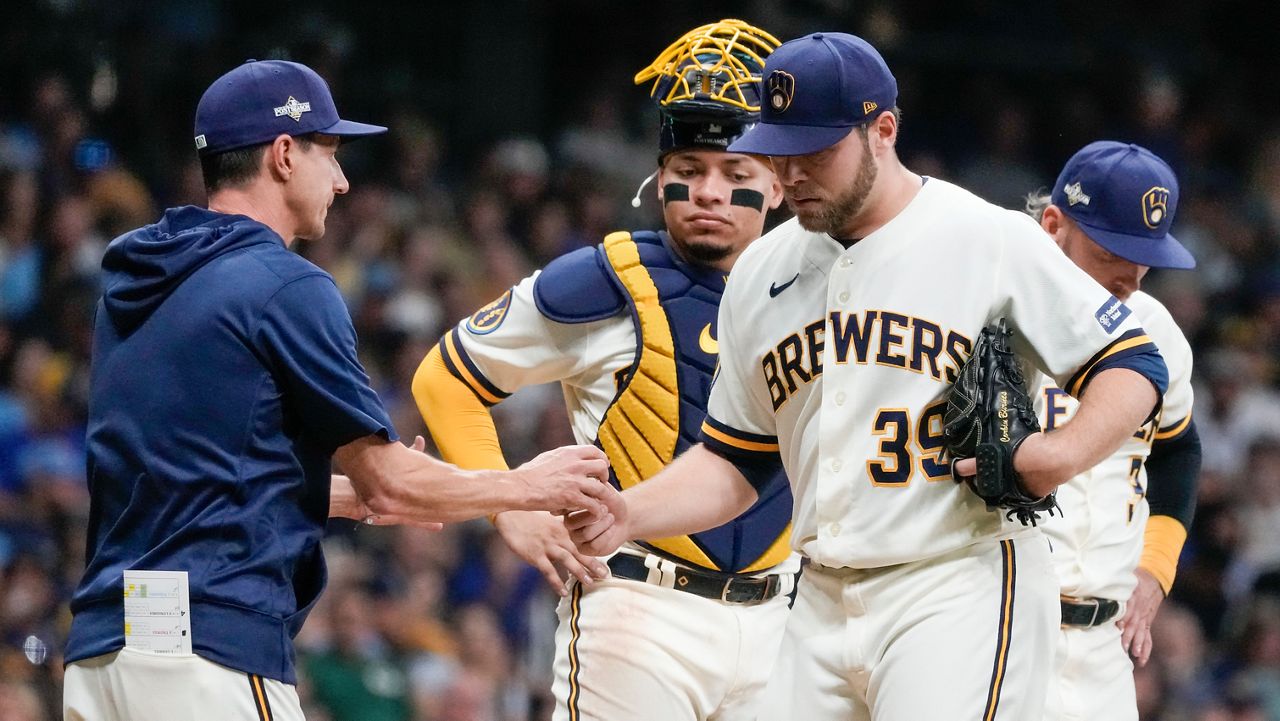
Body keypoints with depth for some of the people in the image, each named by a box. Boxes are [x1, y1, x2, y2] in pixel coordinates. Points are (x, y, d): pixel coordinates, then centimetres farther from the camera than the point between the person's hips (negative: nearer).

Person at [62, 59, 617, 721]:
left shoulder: (128, 289, 17)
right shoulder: (286, 287, -7)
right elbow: (387, 483, -5)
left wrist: (361, 495, 30)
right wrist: (527, 487, 10)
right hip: (215, 654, -8)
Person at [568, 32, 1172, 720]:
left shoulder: (993, 240, -4)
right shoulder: (761, 274, 14)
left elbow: (1132, 366, -2)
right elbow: (732, 463, 19)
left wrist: (1062, 454, -20)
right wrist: (626, 515, 2)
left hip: (963, 591, -6)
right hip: (823, 605, 6)